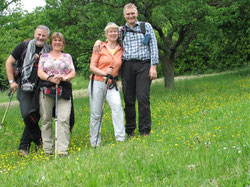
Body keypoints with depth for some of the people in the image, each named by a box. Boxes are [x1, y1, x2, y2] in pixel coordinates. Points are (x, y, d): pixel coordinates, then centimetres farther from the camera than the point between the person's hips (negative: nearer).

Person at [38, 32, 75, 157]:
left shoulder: (67, 57, 21)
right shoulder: (44, 56, 17)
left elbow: (73, 72, 12)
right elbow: (40, 72, 5)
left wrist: (65, 77, -10)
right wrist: (50, 78, -13)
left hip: (64, 91, 0)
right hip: (46, 89, 0)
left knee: (64, 119, -14)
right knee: (46, 119, 0)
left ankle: (63, 150, -18)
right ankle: (47, 150, 7)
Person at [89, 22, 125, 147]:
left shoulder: (121, 50, 10)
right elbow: (92, 67, -2)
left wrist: (113, 74, 2)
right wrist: (104, 73, -16)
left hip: (112, 84, 1)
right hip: (98, 83, -1)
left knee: (117, 106, -24)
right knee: (96, 114, 1)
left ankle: (120, 138, -25)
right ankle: (95, 143, 13)